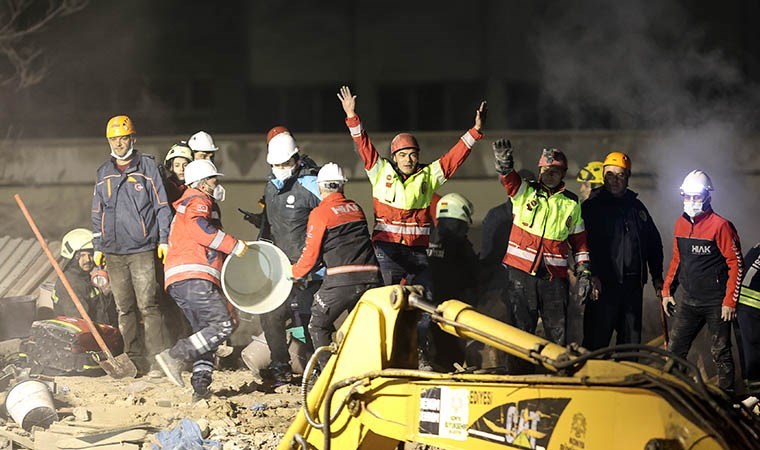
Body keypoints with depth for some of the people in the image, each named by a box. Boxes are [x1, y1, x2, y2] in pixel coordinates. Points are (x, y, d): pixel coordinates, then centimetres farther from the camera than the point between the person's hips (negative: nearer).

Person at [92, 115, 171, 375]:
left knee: (147, 305, -10)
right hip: (113, 251, 4)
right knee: (124, 309, 5)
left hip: (142, 249, -4)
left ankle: (155, 358, -8)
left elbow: (161, 206, 2)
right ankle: (133, 359, 9)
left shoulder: (147, 167, 3)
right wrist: (97, 246, 16)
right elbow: (97, 213, 21)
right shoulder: (104, 173, 16)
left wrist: (164, 239, -3)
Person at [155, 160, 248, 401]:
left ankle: (201, 385, -2)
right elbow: (200, 228, -17)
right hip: (193, 277, -10)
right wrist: (234, 245, -12)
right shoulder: (198, 202, 4)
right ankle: (175, 356, -24)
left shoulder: (185, 205, 35)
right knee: (222, 325, -16)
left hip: (176, 281, 10)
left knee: (205, 330, 10)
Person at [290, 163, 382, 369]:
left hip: (340, 281, -5)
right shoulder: (356, 208, 17)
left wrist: (296, 274, 21)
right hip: (370, 278, 5)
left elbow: (311, 253, 0)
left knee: (318, 326, 11)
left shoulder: (320, 213, 0)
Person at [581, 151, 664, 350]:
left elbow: (654, 242, 23)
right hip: (603, 285, -5)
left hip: (633, 285, 5)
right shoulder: (592, 206, 0)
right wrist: (590, 276, -20)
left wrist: (657, 276, 17)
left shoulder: (636, 206, 16)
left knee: (631, 341, 10)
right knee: (596, 341, -8)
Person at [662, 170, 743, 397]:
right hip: (688, 301, 6)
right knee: (674, 351, 4)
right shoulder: (681, 224, 8)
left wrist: (730, 301, -14)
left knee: (720, 354, 1)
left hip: (716, 304, -6)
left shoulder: (720, 226, -12)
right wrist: (667, 291, 15)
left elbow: (736, 264, -12)